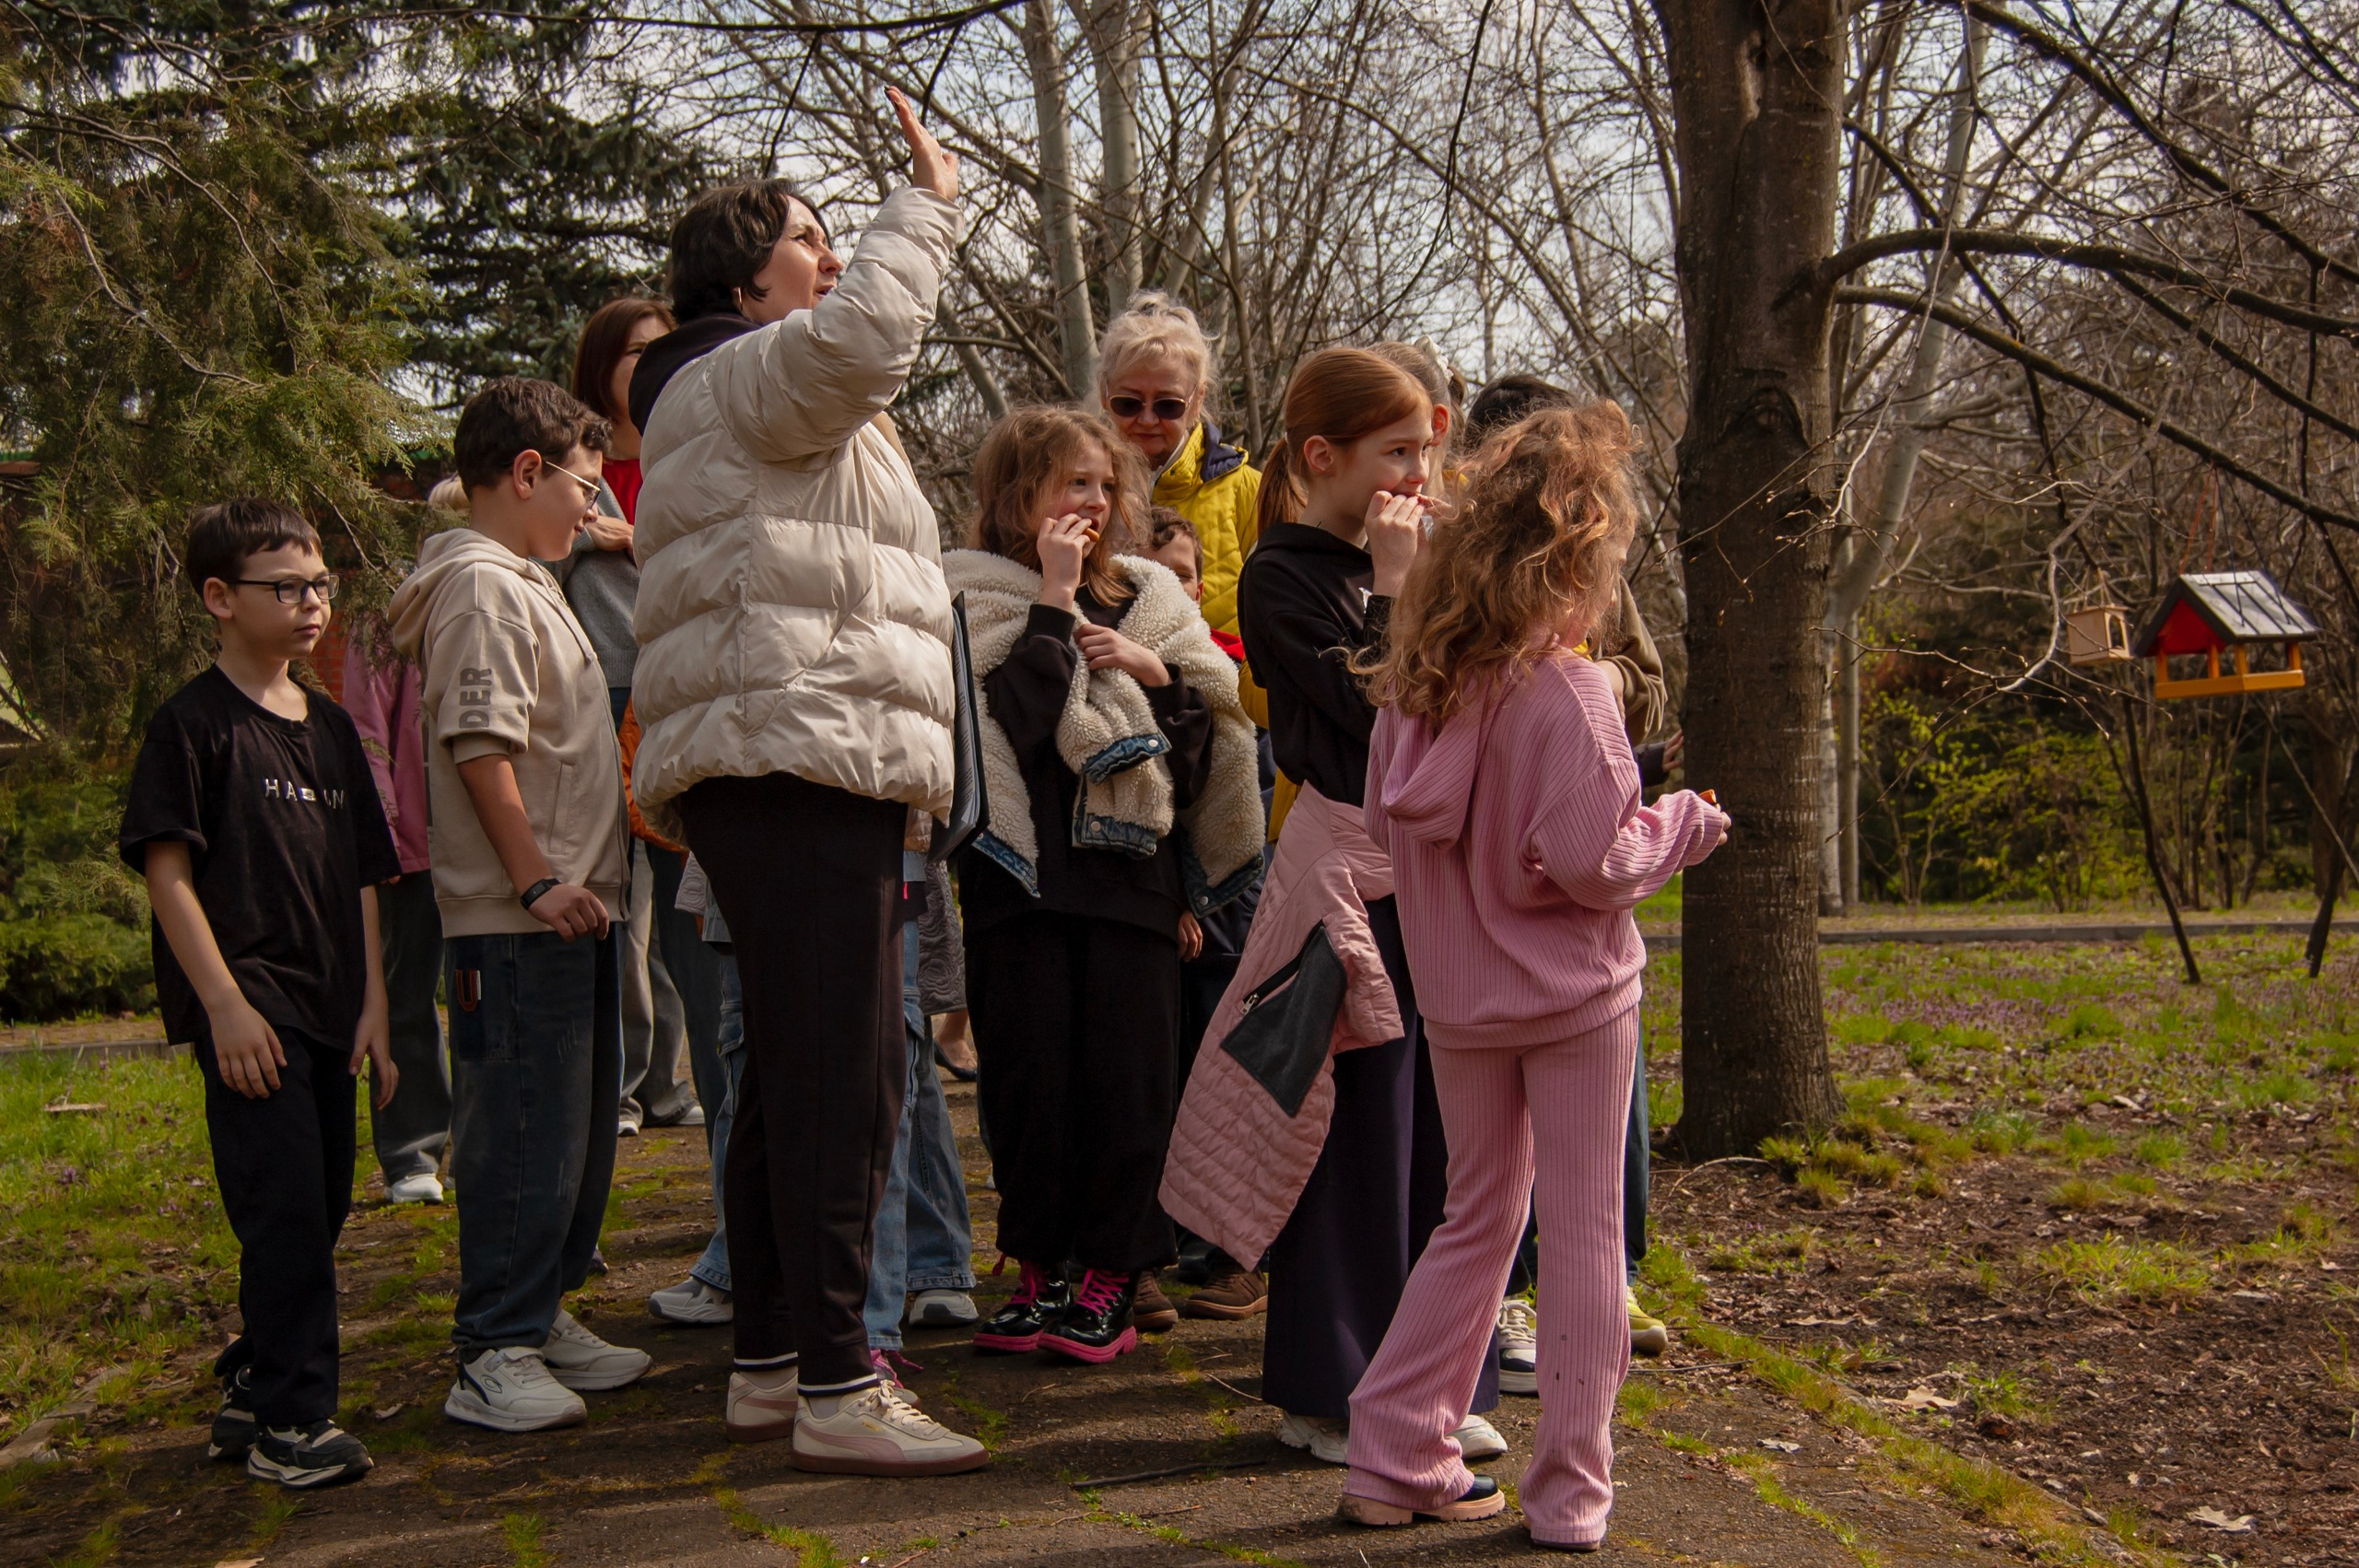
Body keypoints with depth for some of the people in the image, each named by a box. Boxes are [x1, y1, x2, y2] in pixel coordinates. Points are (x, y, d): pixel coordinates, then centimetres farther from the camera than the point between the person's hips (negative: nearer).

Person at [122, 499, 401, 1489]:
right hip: (248, 1013, -7)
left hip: (324, 1012, 7)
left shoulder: (331, 729, 16)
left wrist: (372, 1007, 11)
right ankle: (290, 1419, -3)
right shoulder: (194, 723, -5)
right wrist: (225, 1005, -16)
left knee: (319, 1211, 11)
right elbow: (167, 871, -9)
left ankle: (250, 1394, 26)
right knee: (286, 1210, -12)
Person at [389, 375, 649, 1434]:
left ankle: (542, 1318, 25)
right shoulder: (480, 587, -12)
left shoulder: (527, 585, 20)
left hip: (568, 910, 11)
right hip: (517, 921, -11)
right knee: (524, 1136, -6)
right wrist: (538, 878, -22)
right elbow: (480, 745, -20)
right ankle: (495, 1355, 0)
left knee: (579, 1129, 15)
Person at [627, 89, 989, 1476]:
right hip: (803, 773, -11)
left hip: (785, 779, 11)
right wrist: (929, 209, -13)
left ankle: (772, 1359, 20)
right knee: (844, 1072, -13)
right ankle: (835, 1389, -13)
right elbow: (861, 339, -25)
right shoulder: (740, 377, -3)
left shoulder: (762, 408, 31)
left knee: (794, 1071, 13)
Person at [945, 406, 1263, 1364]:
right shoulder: (973, 599, 1)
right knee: (1028, 1073, 3)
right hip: (1021, 875, -2)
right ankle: (1041, 1270, 16)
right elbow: (1019, 718, -15)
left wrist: (1157, 671, -5)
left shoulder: (1146, 601, 13)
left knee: (1128, 1074, 1)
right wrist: (1054, 598, -13)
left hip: (1131, 868, 2)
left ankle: (1113, 1276, 10)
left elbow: (1206, 738, 11)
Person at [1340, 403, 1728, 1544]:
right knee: (1583, 1233, 5)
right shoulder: (1568, 693, -18)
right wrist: (1682, 825, -4)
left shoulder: (1412, 688, 0)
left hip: (1458, 998, 6)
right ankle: (1568, 1493, 10)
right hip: (1572, 993, -6)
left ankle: (1394, 1461, 18)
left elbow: (1386, 824, 9)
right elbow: (1588, 858, -20)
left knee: (1478, 1219, 18)